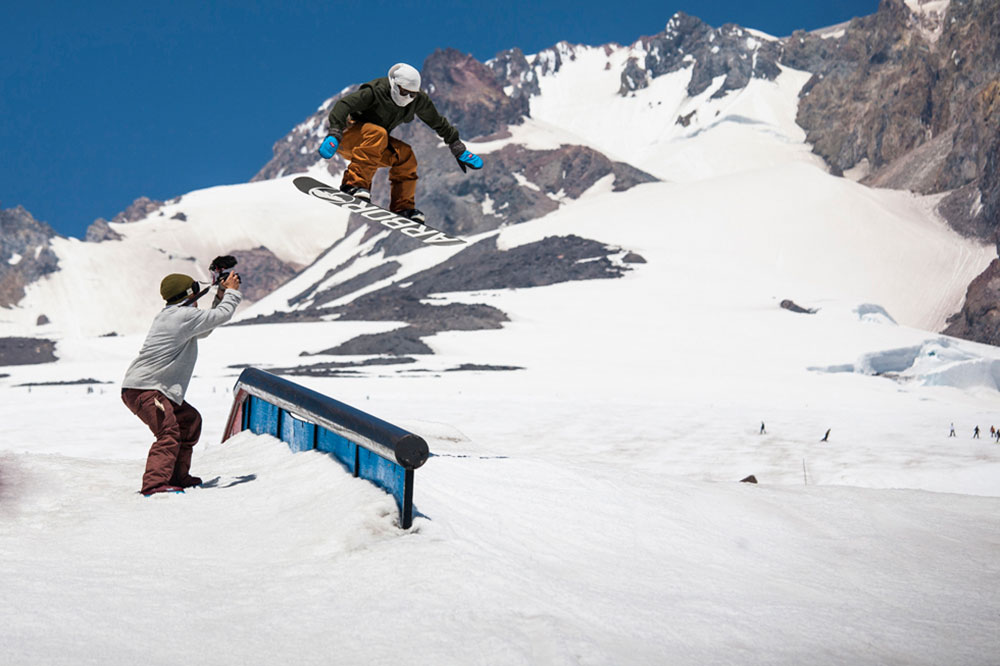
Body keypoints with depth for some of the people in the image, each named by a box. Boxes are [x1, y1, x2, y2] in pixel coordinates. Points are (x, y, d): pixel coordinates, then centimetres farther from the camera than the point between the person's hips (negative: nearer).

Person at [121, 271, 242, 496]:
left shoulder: (169, 315, 21)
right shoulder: (185, 314, -10)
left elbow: (204, 330, 33)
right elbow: (222, 316, -7)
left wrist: (220, 297, 27)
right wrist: (232, 292, 11)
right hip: (144, 389, -11)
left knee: (190, 420, 20)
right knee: (169, 432, -23)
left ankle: (178, 476, 24)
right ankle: (154, 483, -34)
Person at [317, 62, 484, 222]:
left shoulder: (418, 100, -4)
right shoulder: (377, 91, -23)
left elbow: (438, 123, 9)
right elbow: (343, 104, -32)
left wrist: (459, 150, 11)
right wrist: (334, 134, -45)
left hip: (373, 142, 6)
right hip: (346, 137, -6)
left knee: (405, 154, -17)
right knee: (377, 133, -36)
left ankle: (403, 207, -9)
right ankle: (354, 183, -41)